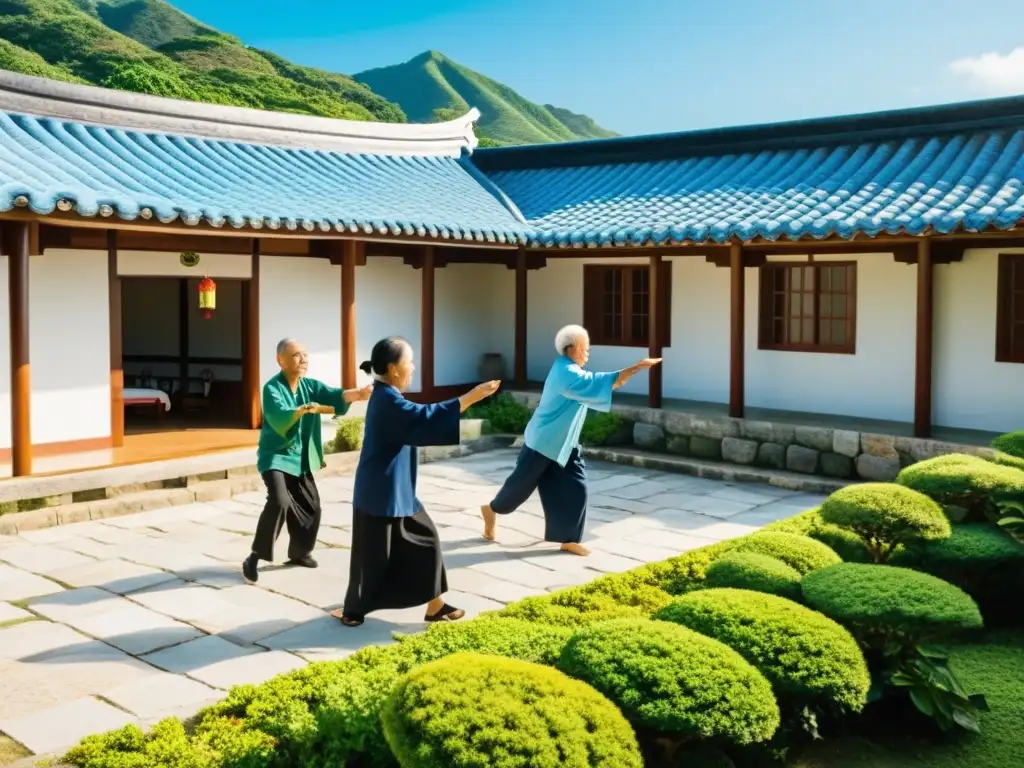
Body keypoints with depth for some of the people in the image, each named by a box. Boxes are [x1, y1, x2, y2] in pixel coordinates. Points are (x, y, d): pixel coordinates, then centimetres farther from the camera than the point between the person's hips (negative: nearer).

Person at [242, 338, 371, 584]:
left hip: (300, 458, 7)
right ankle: (254, 558, -13)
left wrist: (357, 394, -37)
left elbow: (334, 396, -16)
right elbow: (280, 416, -35)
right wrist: (303, 410, -54)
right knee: (280, 502, -25)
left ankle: (299, 552, 32)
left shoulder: (310, 385, 0)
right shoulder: (272, 388, -17)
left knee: (311, 506, 10)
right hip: (275, 457, -7)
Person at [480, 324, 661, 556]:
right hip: (543, 442, -9)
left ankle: (568, 539, 8)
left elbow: (596, 386, 14)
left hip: (563, 444, 9)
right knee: (522, 483, 7)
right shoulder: (566, 374, -26)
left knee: (575, 488, 2)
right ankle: (491, 510, 34)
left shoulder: (569, 371, 6)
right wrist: (638, 367, -34)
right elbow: (604, 382, -34)